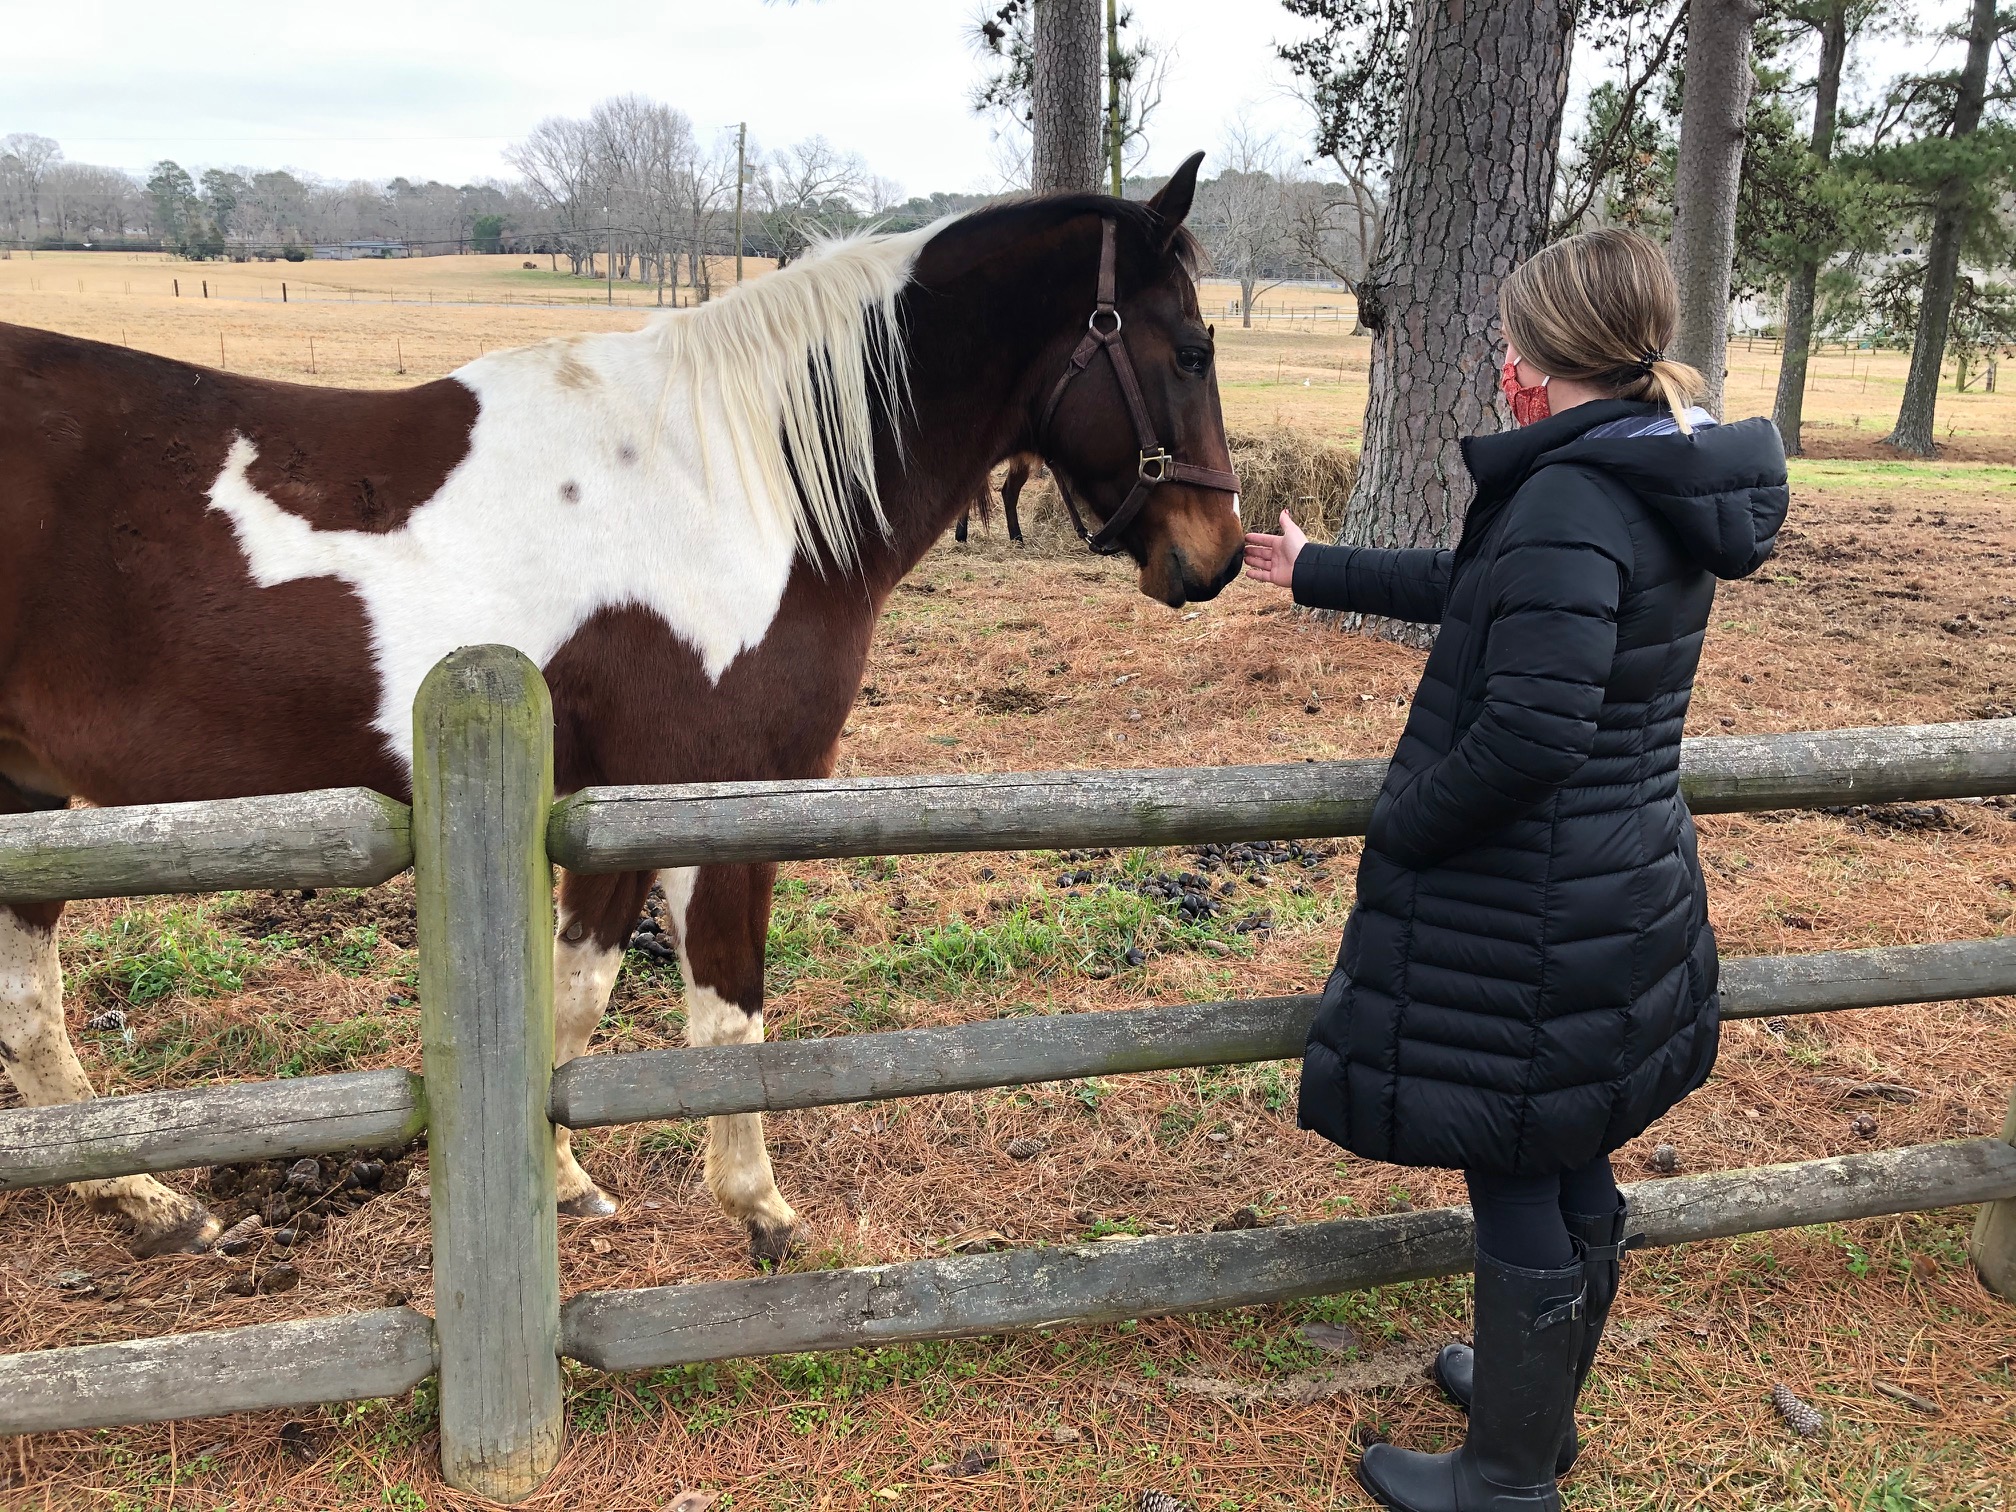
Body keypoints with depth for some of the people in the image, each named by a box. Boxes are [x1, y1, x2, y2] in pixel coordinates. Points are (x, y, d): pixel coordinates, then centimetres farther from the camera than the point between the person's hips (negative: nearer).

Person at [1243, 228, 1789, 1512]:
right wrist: (1316, 572, 27)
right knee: (1572, 1168, 23)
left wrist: (1397, 831, -16)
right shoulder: (1670, 488, 7)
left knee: (1515, 1189, 7)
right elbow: (1475, 588, 18)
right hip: (1631, 887, 10)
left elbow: (1531, 731, -31)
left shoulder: (1572, 498, -24)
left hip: (1527, 918, -9)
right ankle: (1543, 1397, 44)